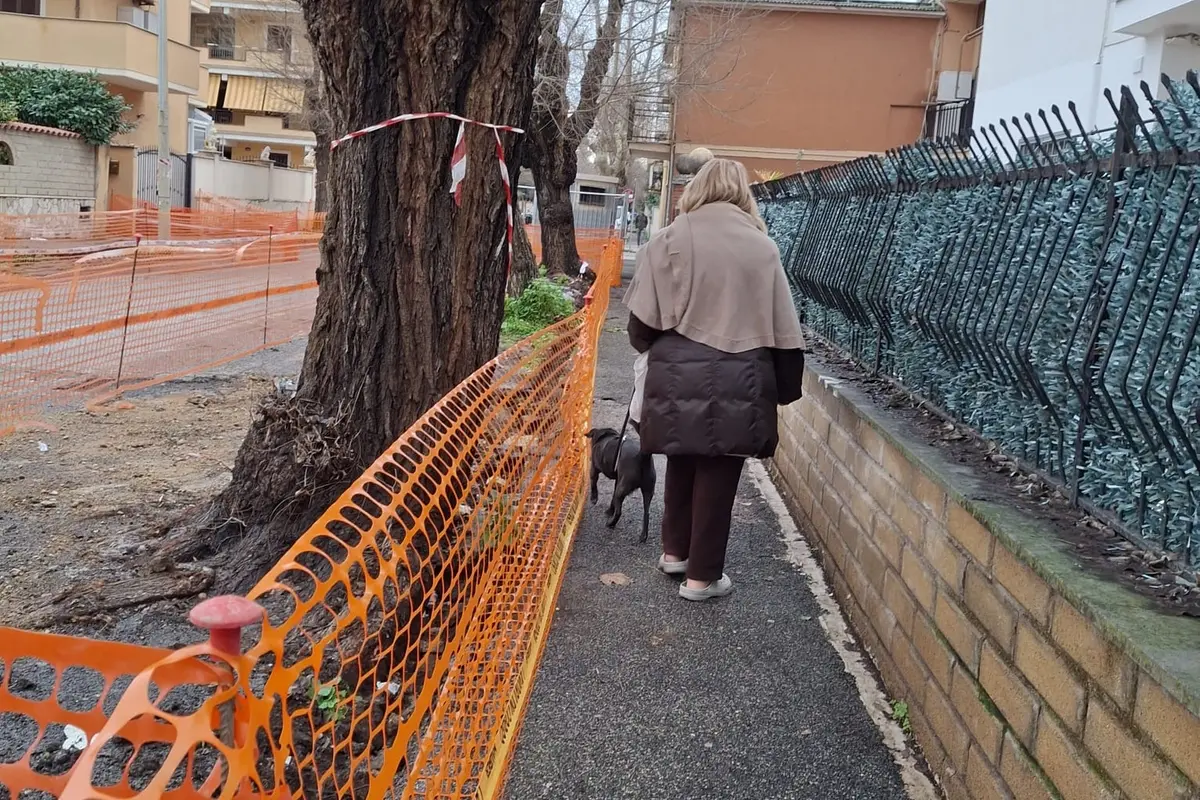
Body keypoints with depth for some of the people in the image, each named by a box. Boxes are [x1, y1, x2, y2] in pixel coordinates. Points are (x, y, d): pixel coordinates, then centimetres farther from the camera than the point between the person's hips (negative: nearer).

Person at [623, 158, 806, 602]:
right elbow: (782, 327, 2)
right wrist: (784, 387, 11)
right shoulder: (761, 247, 1)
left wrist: (652, 347, 19)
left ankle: (675, 551, 36)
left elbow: (645, 317, -3)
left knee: (682, 462, 20)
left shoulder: (670, 239, -2)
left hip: (678, 373, 1)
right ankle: (702, 576, 18)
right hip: (738, 379, -1)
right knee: (717, 474, 9)